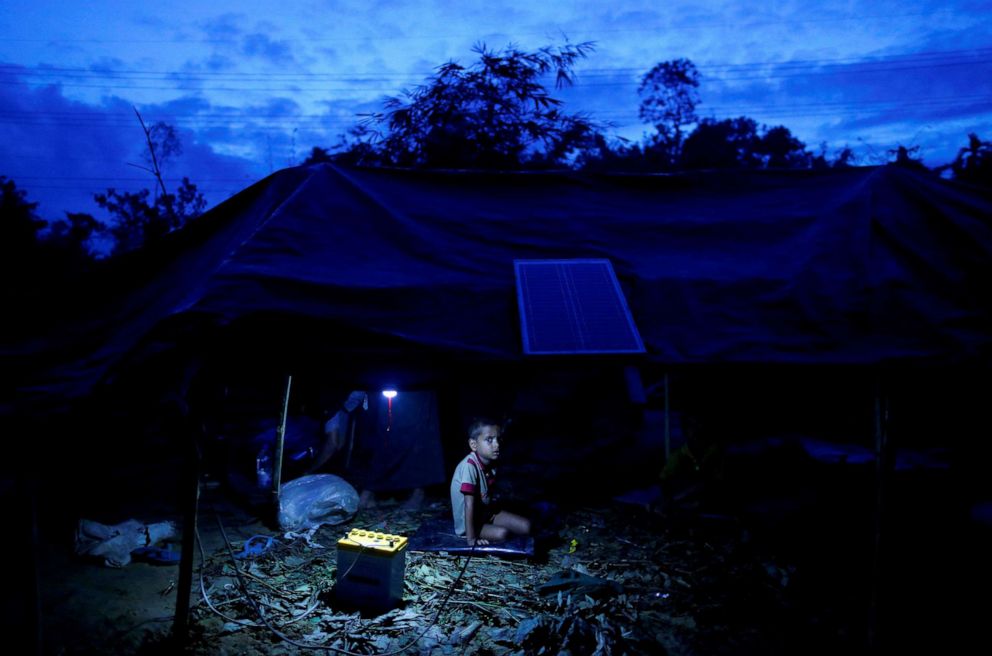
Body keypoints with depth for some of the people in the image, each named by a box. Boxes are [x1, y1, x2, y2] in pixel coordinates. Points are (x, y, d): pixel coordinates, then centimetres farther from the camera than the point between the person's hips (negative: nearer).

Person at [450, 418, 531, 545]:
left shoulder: (490, 463, -4)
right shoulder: (469, 466, -30)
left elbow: (490, 494, 5)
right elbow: (469, 505, -30)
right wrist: (471, 539, -29)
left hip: (487, 513, 7)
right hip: (468, 521, -7)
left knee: (526, 526, -3)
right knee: (502, 534, -27)